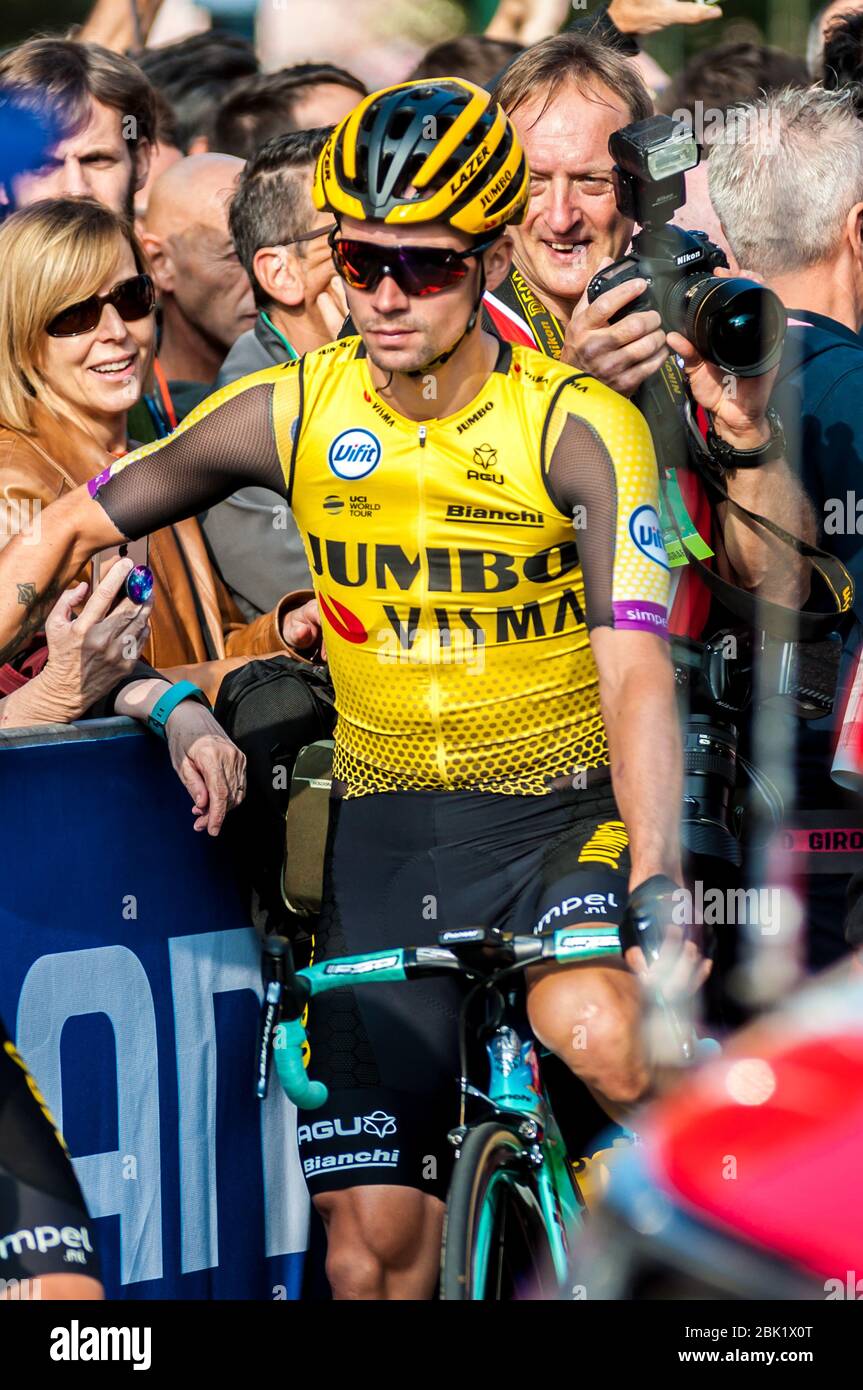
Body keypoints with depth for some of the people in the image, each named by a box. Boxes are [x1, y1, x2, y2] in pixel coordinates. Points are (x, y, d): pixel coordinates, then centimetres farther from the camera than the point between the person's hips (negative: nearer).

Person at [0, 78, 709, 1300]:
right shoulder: (292, 415, -4)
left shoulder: (581, 431, -13)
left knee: (598, 1038, -36)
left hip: (562, 812, -3)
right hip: (389, 831, 3)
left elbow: (634, 668, -24)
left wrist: (658, 879, -38)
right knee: (372, 1237, -2)